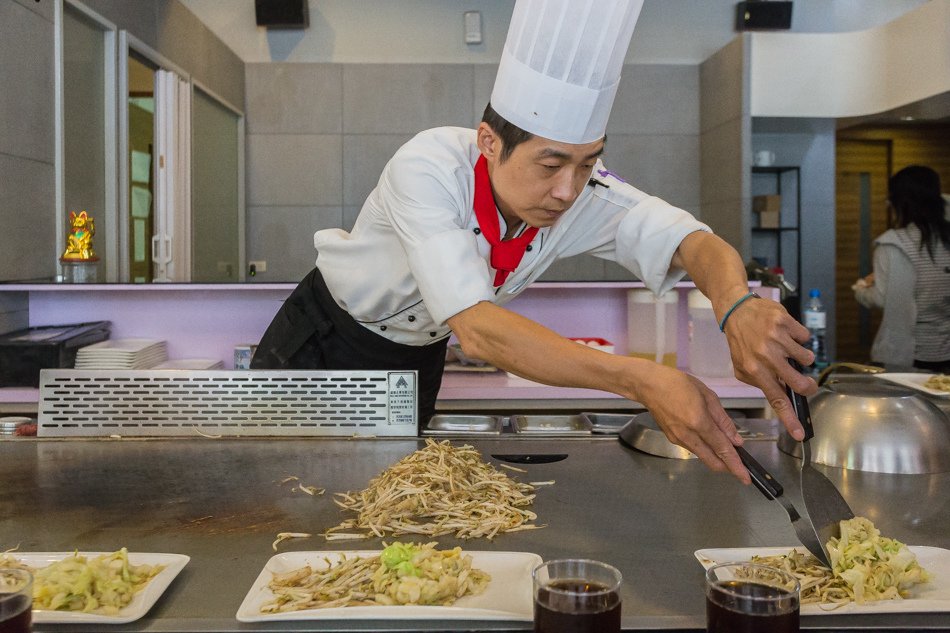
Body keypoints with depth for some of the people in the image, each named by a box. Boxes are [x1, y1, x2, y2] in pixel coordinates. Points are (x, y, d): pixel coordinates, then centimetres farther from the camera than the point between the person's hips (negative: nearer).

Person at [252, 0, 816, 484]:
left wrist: (738, 305, -55)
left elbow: (694, 242, -30)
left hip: (417, 363, 4)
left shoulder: (584, 190, -22)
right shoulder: (430, 169, -37)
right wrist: (641, 380, -58)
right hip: (321, 345, -3)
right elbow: (475, 327, -47)